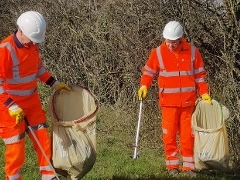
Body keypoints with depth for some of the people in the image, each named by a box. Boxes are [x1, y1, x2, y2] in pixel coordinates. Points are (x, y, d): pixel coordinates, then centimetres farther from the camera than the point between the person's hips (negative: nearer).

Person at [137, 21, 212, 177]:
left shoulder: (192, 51, 0)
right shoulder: (158, 53, -2)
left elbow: (199, 75, 8)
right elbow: (149, 72, 7)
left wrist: (204, 93, 0)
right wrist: (144, 86, -9)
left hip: (188, 101, 1)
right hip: (169, 102, 0)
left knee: (187, 135, 5)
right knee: (169, 134, 1)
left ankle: (188, 167, 12)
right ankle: (172, 166, 11)